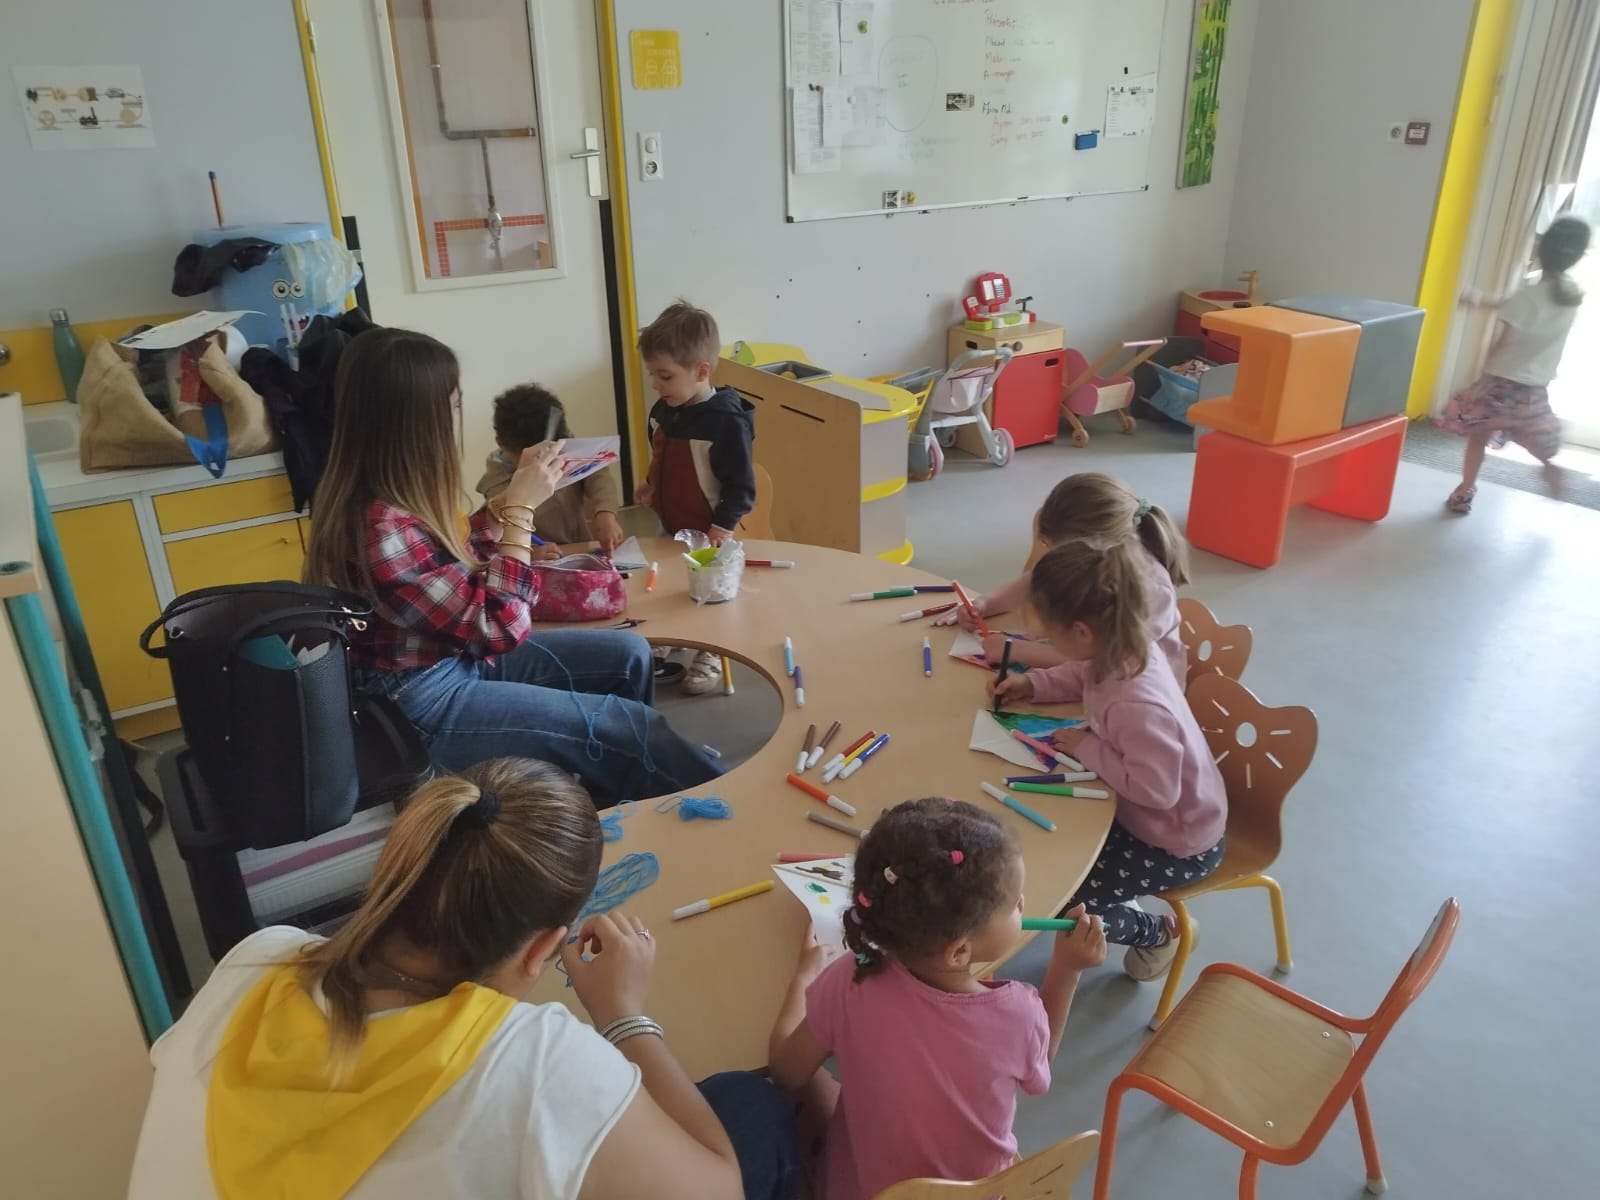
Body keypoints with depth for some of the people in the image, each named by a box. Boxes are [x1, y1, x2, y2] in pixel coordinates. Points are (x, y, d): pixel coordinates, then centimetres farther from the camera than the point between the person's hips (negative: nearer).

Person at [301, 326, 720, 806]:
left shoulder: (388, 496, -3)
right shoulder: (382, 529, -31)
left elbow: (460, 572, 12)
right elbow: (500, 627, -24)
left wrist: (511, 495, 4)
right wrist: (521, 509, -19)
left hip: (460, 657, 9)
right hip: (427, 707, -9)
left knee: (629, 655, 9)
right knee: (629, 726, -10)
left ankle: (613, 801, 25)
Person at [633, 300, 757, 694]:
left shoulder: (726, 421, -24)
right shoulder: (664, 410, -2)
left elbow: (740, 485, -20)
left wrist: (724, 526, -23)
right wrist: (651, 486, 5)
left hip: (708, 534, -7)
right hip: (670, 526, 8)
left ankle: (710, 656, 27)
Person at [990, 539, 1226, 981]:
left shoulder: (1136, 706, -42)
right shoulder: (1124, 650, -15)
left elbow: (1155, 790, -37)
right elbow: (1083, 676, 8)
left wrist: (1088, 748, -27)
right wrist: (1032, 684, -4)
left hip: (1177, 842, -9)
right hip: (1138, 811, 9)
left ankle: (1158, 933, 20)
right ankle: (1113, 892, 32)